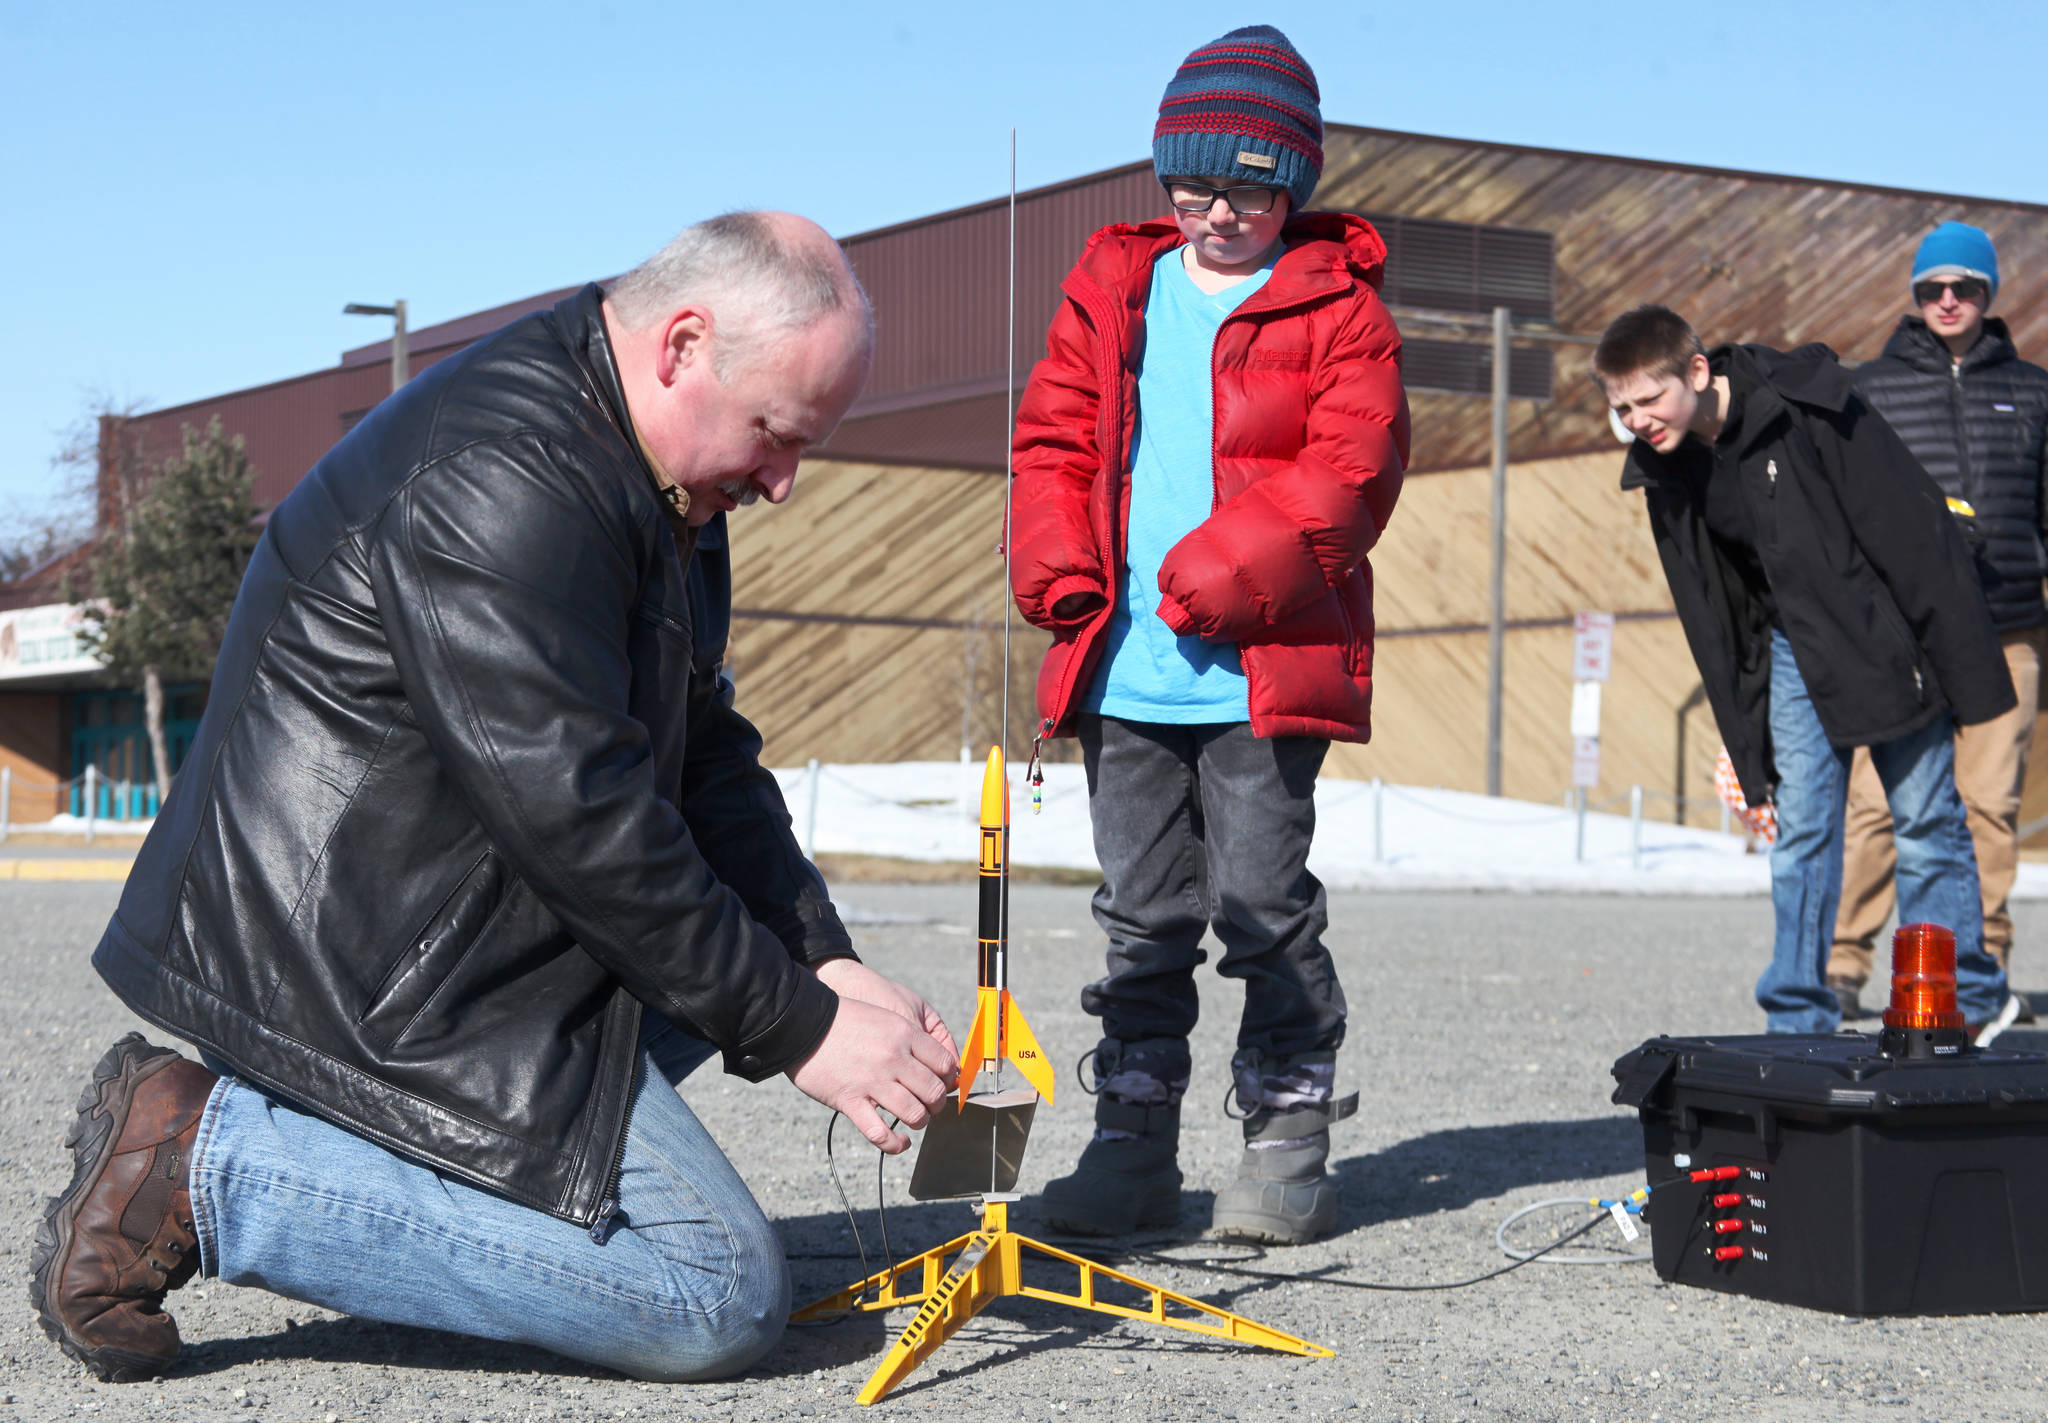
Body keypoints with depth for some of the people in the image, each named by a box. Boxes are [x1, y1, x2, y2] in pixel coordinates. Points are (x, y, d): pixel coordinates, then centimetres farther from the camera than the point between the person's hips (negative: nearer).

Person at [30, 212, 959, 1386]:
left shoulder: (661, 493, 13)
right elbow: (571, 814, -24)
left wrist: (827, 969, 1)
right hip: (363, 966, -11)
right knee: (723, 1298, -14)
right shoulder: (506, 473, -21)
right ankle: (213, 1165, -12)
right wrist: (797, 1029, -17)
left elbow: (707, 762, 15)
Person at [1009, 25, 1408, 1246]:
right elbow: (1054, 442, 15)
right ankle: (1135, 1141, 17)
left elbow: (1351, 470, -9)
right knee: (1143, 915, 9)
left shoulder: (1336, 305, 1)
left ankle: (1290, 1142, 9)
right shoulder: (1114, 290, 15)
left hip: (1265, 672, -4)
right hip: (1125, 674, 4)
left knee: (1262, 899, -4)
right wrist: (1062, 576, -1)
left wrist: (1224, 575, -18)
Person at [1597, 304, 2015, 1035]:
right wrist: (1748, 749, 6)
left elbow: (1918, 535, -18)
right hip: (1794, 656, 5)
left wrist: (1967, 675, -18)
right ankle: (1798, 1022, 6)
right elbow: (1712, 623, 7)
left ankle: (1959, 1010, 9)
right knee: (1801, 830, 1)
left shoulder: (1809, 409, -22)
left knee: (1926, 820, -1)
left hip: (1883, 639, -5)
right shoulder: (1666, 470, -3)